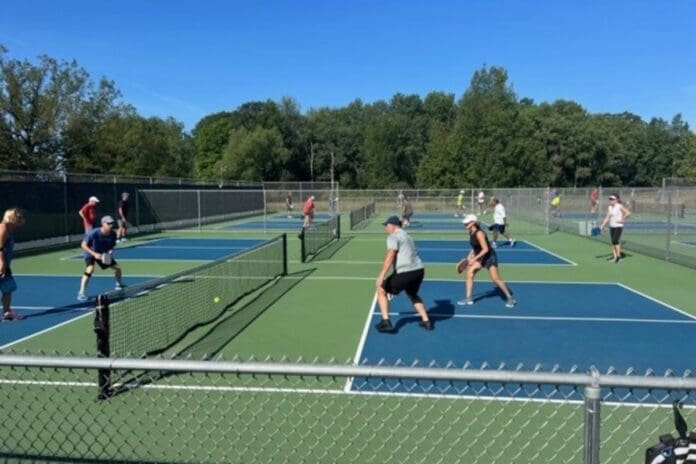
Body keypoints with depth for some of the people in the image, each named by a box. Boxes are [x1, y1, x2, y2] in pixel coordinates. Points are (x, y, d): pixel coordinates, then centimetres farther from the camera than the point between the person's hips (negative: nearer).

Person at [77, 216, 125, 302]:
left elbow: (112, 246, 2)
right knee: (90, 269, -31)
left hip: (104, 255, 6)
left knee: (117, 267, 5)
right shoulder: (94, 233, -30)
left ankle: (119, 284, 36)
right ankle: (81, 294, -25)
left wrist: (110, 251, -22)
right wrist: (94, 254, -35)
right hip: (91, 253, -6)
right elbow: (83, 245, -25)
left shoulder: (113, 234, -15)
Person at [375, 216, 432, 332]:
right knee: (413, 294, 34)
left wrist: (381, 275, -22)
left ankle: (385, 322, 2)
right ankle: (426, 321, 33)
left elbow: (390, 256, -17)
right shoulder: (407, 236, 26)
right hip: (419, 270, 9)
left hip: (405, 273, -8)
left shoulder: (393, 237, -2)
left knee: (381, 290, 9)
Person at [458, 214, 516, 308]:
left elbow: (485, 249, -27)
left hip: (489, 257, -9)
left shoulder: (479, 233, -24)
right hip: (481, 258, 9)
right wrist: (469, 257, 7)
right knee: (469, 273, -1)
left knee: (495, 279, -9)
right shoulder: (471, 233, 3)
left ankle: (510, 298, 7)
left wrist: (474, 259, -26)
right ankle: (468, 298, 5)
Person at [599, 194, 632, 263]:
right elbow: (607, 218, 12)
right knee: (613, 242, 7)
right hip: (611, 226, 7)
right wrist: (602, 226, 7)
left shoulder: (620, 206, -11)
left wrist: (622, 220, -14)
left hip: (618, 226, -7)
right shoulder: (609, 207, 9)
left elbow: (628, 213, -15)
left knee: (615, 240, -15)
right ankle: (614, 256, 12)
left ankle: (618, 256, -5)